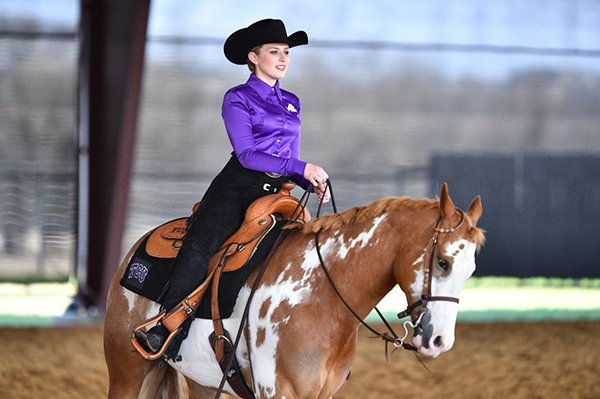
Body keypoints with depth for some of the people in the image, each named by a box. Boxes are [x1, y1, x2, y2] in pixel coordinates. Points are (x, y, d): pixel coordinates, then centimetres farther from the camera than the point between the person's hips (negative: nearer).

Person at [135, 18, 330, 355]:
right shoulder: (238, 99, 3)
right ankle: (164, 330, -31)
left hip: (275, 194, 6)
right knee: (199, 246, -27)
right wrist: (302, 167, -16)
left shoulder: (291, 103, 22)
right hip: (237, 188, -6)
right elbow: (246, 154, -9)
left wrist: (313, 183, 4)